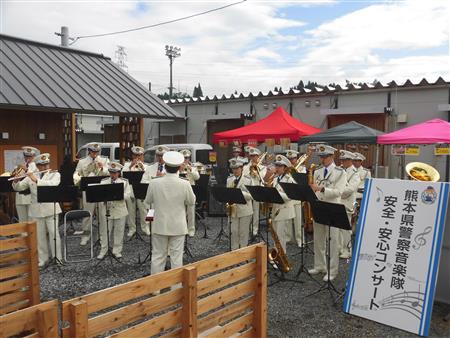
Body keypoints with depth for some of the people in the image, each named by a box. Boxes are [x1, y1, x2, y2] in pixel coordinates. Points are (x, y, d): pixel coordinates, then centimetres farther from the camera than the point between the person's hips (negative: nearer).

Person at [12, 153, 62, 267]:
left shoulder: (55, 174, 0)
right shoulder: (31, 176, 10)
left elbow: (53, 184, -20)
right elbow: (18, 187, 9)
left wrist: (36, 180, -24)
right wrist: (16, 181, -12)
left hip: (51, 209, -3)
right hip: (36, 210, 3)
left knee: (54, 233, -1)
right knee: (40, 235, 8)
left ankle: (57, 258, 9)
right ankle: (42, 259, 19)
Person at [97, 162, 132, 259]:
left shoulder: (124, 182, 3)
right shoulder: (103, 182, 6)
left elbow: (127, 195, -7)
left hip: (120, 211, 0)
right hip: (106, 210, 0)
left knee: (119, 231, 7)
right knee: (104, 231, 6)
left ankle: (117, 250, 20)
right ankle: (103, 250, 20)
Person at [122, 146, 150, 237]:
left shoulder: (145, 165, 10)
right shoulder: (127, 164, 9)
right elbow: (123, 173, -9)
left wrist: (142, 168, -18)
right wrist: (131, 166, -18)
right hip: (130, 190, 0)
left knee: (143, 209, 1)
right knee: (130, 210, 4)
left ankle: (145, 227, 13)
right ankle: (131, 229, 14)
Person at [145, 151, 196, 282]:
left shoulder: (154, 183, -13)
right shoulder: (185, 184, -16)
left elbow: (148, 201, 2)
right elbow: (192, 202, -1)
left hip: (160, 226, 1)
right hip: (178, 227, -1)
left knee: (158, 256, 13)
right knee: (176, 257, 9)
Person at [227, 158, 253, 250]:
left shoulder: (248, 179, -4)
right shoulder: (229, 179, 9)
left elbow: (250, 195, -8)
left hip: (244, 210, -3)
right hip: (233, 210, 3)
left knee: (243, 233, 5)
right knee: (233, 232, 7)